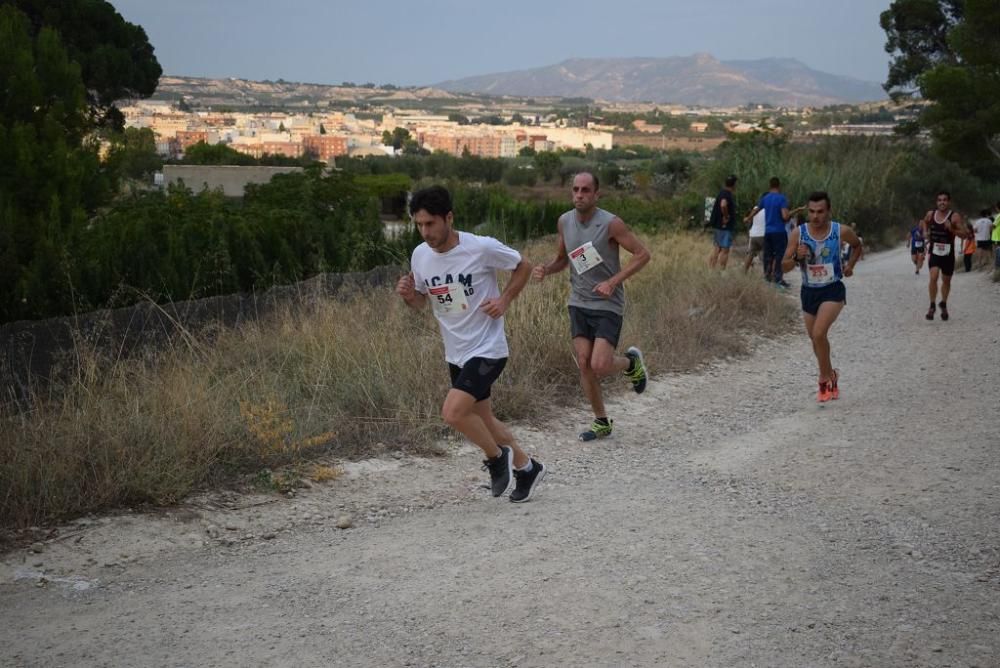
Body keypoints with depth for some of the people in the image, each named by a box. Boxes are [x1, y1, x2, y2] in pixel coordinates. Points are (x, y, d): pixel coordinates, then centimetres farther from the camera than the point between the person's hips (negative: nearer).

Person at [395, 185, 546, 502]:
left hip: (487, 349, -7)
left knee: (453, 412, -22)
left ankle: (497, 456, 5)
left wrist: (505, 299, -15)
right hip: (456, 354, 7)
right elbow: (422, 302, 12)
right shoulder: (420, 255, -3)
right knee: (483, 421, 16)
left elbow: (523, 267, -1)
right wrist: (408, 295, -11)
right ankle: (526, 467, 38)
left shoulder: (483, 248, -18)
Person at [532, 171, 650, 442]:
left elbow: (642, 254, -12)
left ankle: (631, 362, 20)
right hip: (579, 303, 5)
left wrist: (613, 282, -21)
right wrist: (546, 269, -6)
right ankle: (602, 422, 17)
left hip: (608, 305, -5)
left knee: (600, 366, -15)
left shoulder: (610, 224, -16)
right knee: (584, 364, 1)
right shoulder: (564, 221, 2)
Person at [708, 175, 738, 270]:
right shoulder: (727, 194, -17)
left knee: (717, 248, 12)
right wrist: (726, 216, -23)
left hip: (718, 225, 10)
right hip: (725, 226, -10)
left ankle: (711, 268, 14)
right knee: (725, 250, -6)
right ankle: (722, 270, -7)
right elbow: (723, 205, -36)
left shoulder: (722, 192, 13)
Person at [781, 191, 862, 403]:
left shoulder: (841, 231, -11)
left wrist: (850, 265, 0)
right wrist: (796, 258, -25)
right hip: (809, 291, 4)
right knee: (816, 338, 15)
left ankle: (825, 379, -2)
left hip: (833, 290, -4)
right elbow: (784, 266, -6)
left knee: (819, 334, -22)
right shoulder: (798, 233, -9)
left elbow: (857, 245, 13)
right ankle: (830, 376, 41)